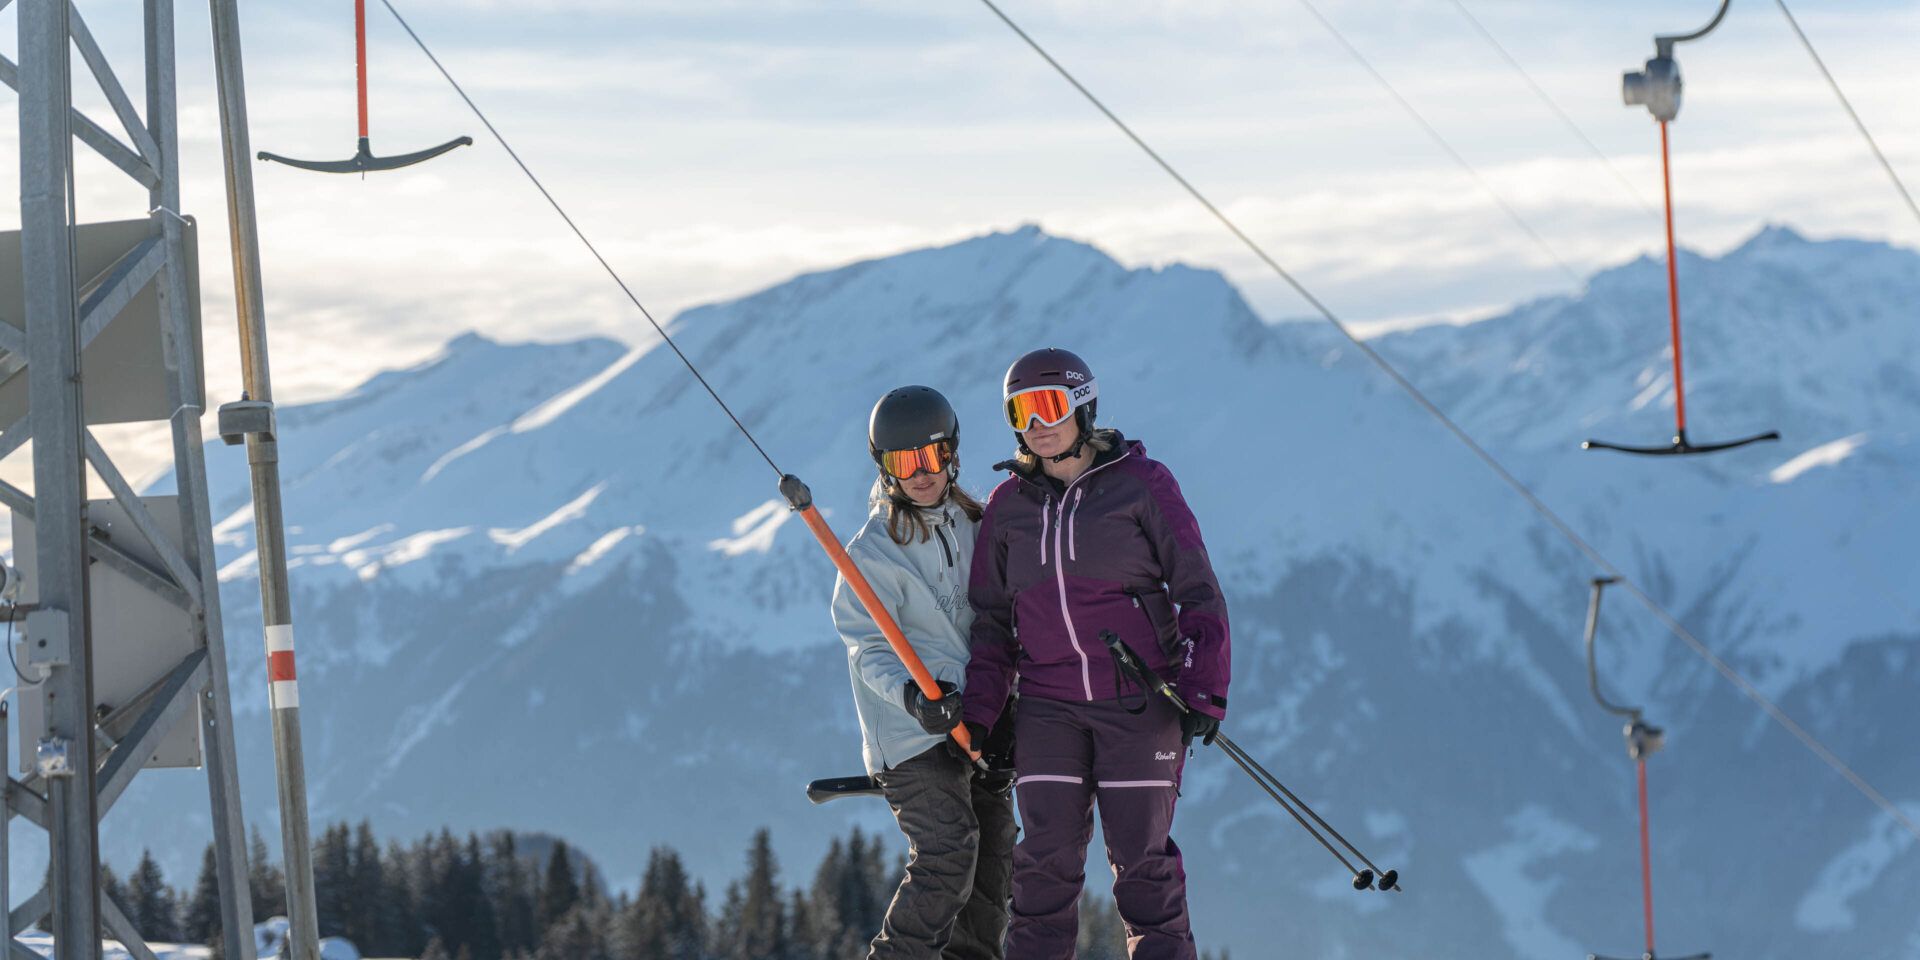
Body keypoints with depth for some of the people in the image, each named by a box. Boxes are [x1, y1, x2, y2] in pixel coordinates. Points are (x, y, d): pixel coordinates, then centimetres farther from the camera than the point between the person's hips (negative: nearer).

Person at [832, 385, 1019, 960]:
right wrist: (912, 696, -30)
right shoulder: (873, 552, -8)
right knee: (947, 854, -20)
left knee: (993, 859, 6)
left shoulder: (972, 526, 12)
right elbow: (869, 649, -13)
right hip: (912, 731, -7)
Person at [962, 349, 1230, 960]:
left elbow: (1197, 591, 0)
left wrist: (1204, 691, -8)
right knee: (1046, 860, -4)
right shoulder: (1008, 506, 9)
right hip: (1050, 707, 3)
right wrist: (978, 718, 6)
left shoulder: (1139, 484, -2)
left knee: (1141, 857, -1)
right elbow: (992, 622, 15)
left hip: (1140, 702, -3)